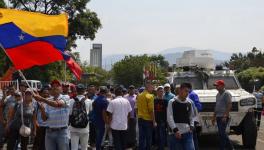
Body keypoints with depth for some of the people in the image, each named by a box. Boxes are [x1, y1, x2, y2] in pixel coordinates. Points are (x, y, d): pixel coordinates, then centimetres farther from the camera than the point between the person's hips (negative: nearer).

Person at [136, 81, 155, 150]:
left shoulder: (139, 96, 7)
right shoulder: (150, 96, -14)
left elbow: (137, 108, 10)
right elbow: (151, 110, -17)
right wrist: (153, 120, -10)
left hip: (140, 119, 6)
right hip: (148, 119, -6)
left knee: (141, 137, 11)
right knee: (148, 138, 4)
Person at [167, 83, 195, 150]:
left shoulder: (189, 103, 10)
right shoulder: (172, 102, -3)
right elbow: (169, 118, -8)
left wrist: (191, 127, 3)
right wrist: (175, 130, -15)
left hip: (187, 133, 3)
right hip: (175, 133, -3)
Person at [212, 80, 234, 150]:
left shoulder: (226, 94, -8)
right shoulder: (218, 94, 18)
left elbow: (229, 105, -16)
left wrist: (225, 116, -22)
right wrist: (214, 117, 20)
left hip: (223, 117, -9)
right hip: (218, 117, 9)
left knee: (221, 133, -11)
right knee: (222, 133, 11)